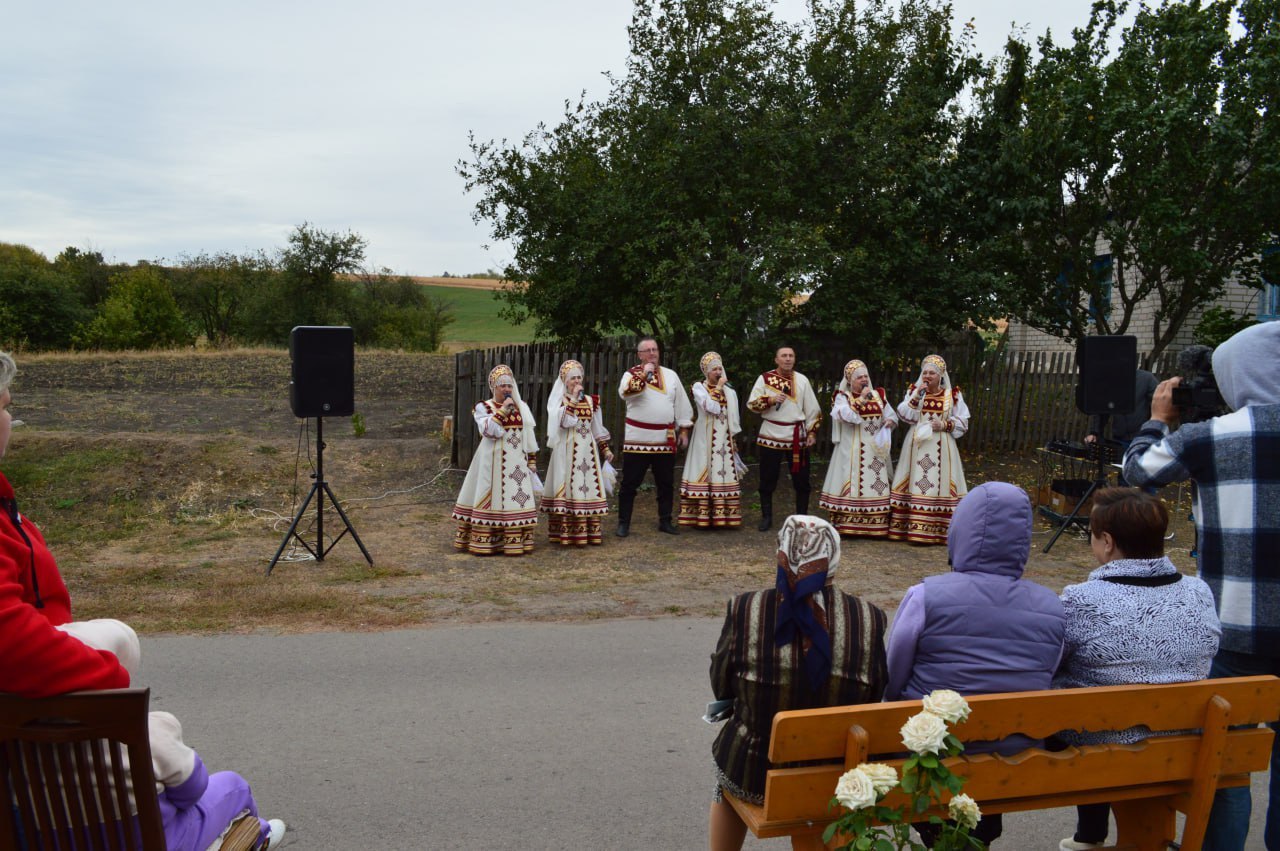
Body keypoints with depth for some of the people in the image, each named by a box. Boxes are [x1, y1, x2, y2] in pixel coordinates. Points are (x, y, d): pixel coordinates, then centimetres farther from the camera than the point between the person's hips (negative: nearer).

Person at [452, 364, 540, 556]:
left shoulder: (521, 407, 11)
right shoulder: (483, 407, 0)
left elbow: (529, 435, 12)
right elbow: (489, 430, -17)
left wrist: (532, 460, 7)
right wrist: (503, 410, -16)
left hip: (516, 463, 4)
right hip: (493, 461, -4)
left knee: (517, 499, 1)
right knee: (490, 499, -2)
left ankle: (515, 542, 7)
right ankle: (483, 543, 3)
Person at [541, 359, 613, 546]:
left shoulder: (590, 401, 13)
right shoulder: (559, 400, 0)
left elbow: (597, 428, 18)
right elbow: (564, 421, -19)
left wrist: (605, 449, 14)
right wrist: (573, 399, -15)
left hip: (587, 450, 5)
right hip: (567, 450, -5)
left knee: (589, 486, 3)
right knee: (570, 487, -8)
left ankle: (590, 531, 8)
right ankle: (568, 533, -5)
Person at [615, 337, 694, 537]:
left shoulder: (671, 375, 9)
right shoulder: (631, 374, 0)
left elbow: (682, 404, 11)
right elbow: (625, 392, -22)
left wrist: (683, 430, 6)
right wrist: (644, 374, -20)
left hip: (665, 439, 3)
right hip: (637, 439, -3)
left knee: (666, 484, 10)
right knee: (630, 483, 0)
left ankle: (665, 521, 22)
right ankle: (623, 523, 8)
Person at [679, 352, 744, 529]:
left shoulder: (729, 390, 14)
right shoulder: (699, 387, 0)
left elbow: (734, 416, 16)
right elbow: (711, 407, -16)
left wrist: (735, 436, 11)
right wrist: (718, 388, -10)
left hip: (725, 438, 5)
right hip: (706, 437, -5)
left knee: (726, 472, 1)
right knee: (706, 473, -7)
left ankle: (722, 516, 5)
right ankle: (703, 517, -4)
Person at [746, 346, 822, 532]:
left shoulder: (802, 380, 5)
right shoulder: (765, 378, 1)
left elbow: (813, 409, 6)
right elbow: (751, 403, -2)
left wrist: (812, 432, -1)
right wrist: (770, 400, -18)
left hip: (797, 437, 1)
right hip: (771, 436, -1)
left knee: (801, 479, 5)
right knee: (767, 480, 4)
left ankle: (802, 517, 17)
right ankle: (766, 517, 16)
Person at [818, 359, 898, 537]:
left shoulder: (878, 395, 13)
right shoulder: (842, 397, 1)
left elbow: (891, 415, 18)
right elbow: (846, 415, -17)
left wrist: (889, 421, -4)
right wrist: (861, 399, -15)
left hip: (876, 449, 4)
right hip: (852, 450, -4)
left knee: (877, 485, 2)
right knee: (852, 484, -6)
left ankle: (875, 525, 7)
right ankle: (845, 524, -2)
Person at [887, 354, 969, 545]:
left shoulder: (952, 395, 4)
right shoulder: (914, 391, 8)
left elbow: (963, 422, 5)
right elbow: (904, 414, -4)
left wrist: (945, 425, -11)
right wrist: (916, 396, -13)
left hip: (940, 446, -1)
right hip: (917, 443, 1)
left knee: (939, 484, -5)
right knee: (915, 483, -2)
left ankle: (940, 529, -3)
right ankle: (913, 527, 0)